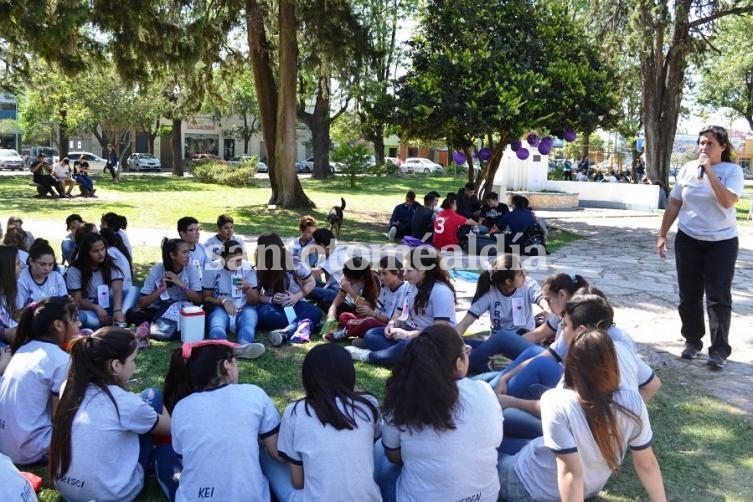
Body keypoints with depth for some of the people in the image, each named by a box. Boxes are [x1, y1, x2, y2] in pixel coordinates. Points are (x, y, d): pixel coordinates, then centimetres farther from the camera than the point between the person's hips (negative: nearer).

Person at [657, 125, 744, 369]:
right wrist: (662, 235, 6)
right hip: (688, 240, 3)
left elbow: (728, 201, -24)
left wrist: (710, 172, -24)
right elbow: (674, 204, 8)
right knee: (689, 295, 10)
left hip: (721, 242, -3)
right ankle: (692, 340, 25)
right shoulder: (688, 169, 2)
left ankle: (719, 349, 4)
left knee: (718, 297, -3)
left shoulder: (733, 171, -7)